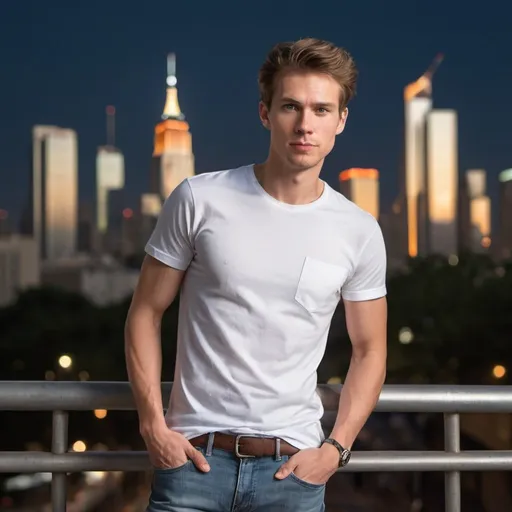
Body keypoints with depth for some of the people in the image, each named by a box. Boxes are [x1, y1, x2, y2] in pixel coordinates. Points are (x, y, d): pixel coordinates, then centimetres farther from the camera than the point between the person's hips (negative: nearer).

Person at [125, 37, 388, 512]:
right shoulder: (198, 200, -5)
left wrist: (336, 447, -1)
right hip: (192, 455, -1)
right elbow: (145, 313, 2)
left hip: (293, 466, 1)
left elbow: (369, 350, 9)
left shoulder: (360, 232, 0)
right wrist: (152, 425, -4)